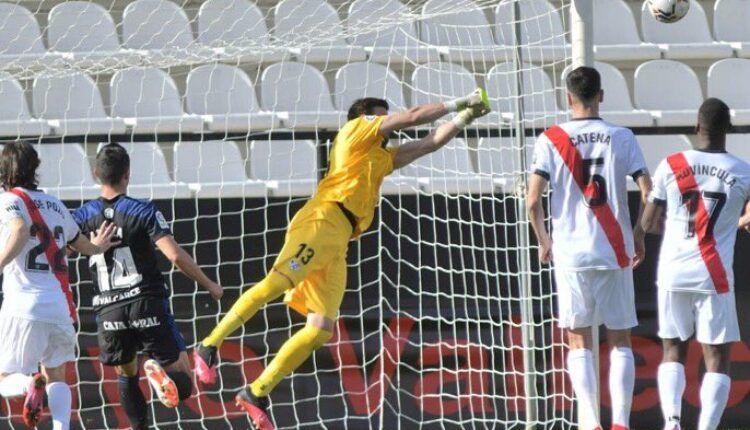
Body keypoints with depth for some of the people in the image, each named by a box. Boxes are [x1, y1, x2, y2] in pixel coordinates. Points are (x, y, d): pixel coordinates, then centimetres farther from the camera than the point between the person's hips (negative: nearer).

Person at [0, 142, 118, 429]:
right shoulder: (55, 205, 17)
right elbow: (81, 244, 32)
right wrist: (96, 247, 53)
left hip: (24, 307, -5)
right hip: (61, 306, 5)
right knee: (56, 377, 16)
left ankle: (30, 384, -27)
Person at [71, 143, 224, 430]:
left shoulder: (82, 217, 3)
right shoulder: (143, 211, -5)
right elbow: (175, 256, -11)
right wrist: (209, 285, 1)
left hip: (109, 310, 2)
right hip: (148, 303, -2)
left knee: (126, 375, 24)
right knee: (182, 384, 2)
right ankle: (159, 371, -30)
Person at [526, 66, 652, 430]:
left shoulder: (551, 140, -2)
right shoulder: (622, 138, 1)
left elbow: (532, 200, -8)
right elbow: (648, 193, -4)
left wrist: (544, 242, 8)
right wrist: (639, 237, 11)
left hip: (570, 253, -1)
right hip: (615, 252, 1)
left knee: (578, 342, 6)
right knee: (620, 341, 9)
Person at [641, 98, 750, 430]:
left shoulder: (670, 166, 0)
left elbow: (648, 224, 6)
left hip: (673, 274, 2)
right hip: (714, 277, -2)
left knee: (673, 352, 16)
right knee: (717, 359, 5)